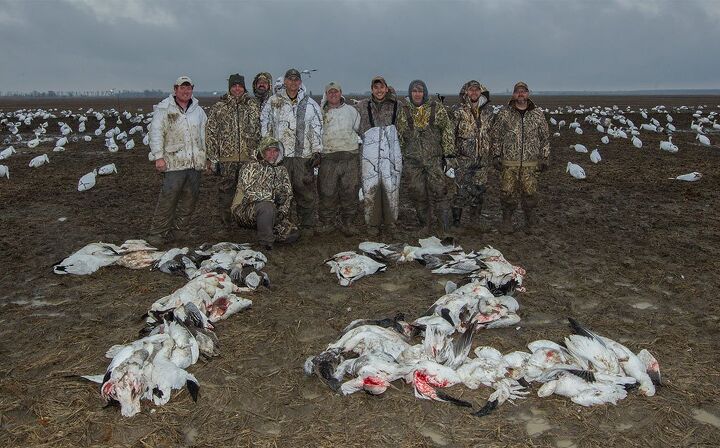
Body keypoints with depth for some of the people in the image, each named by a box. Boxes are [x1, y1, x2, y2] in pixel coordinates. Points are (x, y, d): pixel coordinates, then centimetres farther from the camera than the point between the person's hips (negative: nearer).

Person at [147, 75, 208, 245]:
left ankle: (180, 231, 20)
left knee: (189, 199, 8)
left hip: (194, 163, 5)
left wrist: (205, 157, 16)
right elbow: (156, 133, -6)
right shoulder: (164, 109, -1)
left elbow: (204, 134, 20)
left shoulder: (198, 110, 15)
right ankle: (157, 234, -1)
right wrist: (159, 156, -14)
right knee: (167, 199, -9)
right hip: (174, 163, -5)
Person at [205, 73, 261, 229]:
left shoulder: (253, 106, 9)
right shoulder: (218, 108, 4)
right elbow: (210, 134, 2)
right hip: (226, 159, -1)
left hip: (249, 159, 1)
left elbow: (259, 132, 12)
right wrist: (213, 159, -4)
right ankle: (225, 227, 14)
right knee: (225, 194, 3)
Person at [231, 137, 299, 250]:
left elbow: (288, 195, 10)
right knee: (267, 206, -39)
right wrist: (272, 197, -23)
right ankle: (265, 246, -28)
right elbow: (250, 191, -16)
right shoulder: (250, 167, -3)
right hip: (245, 210, -6)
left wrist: (282, 212, -9)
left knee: (292, 235, -12)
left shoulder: (282, 171, 15)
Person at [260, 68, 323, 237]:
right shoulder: (273, 101, 8)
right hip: (279, 155, 0)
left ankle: (307, 226, 12)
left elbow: (317, 129, 6)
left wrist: (317, 152, -1)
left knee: (305, 192, 1)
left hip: (304, 156, 0)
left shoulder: (310, 104, 7)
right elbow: (264, 124, 11)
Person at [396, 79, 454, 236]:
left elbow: (447, 130, 2)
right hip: (412, 160, 2)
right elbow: (400, 135, 14)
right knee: (417, 193, 6)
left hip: (434, 158, -2)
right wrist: (401, 156, 12)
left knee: (439, 192, -6)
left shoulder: (437, 109, 3)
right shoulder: (404, 112, 8)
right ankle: (425, 224, 22)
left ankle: (444, 228, 0)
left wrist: (448, 151, -5)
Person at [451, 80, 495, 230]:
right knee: (461, 189, -4)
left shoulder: (488, 111, 7)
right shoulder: (459, 112, -4)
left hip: (482, 157, 4)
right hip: (463, 157, -4)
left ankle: (476, 218, 25)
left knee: (479, 189, 11)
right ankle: (456, 219, 7)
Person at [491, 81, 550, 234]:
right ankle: (507, 220, 18)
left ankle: (530, 219, 22)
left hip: (530, 164, 1)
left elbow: (545, 137, 10)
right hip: (508, 163, -1)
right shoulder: (504, 114, 2)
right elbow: (496, 136, 6)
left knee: (530, 192, 5)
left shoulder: (538, 114, 5)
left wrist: (544, 158, 6)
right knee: (508, 192, 2)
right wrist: (496, 156, 0)